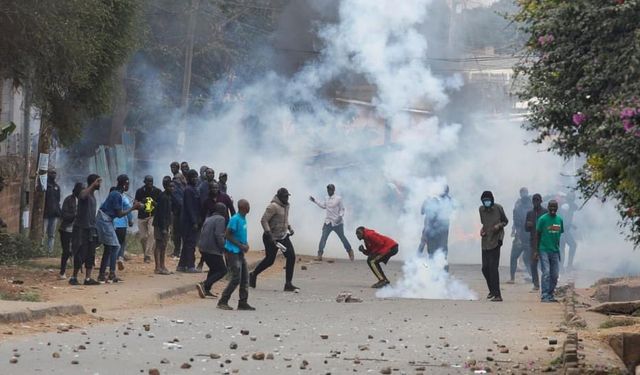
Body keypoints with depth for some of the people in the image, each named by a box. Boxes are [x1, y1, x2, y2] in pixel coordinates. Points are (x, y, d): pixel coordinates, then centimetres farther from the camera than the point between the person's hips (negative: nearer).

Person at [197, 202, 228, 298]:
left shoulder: (208, 219, 18)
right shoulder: (220, 219, -8)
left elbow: (202, 233, 19)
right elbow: (219, 235, -19)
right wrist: (223, 248, -14)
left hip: (203, 248, 9)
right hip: (213, 250, -9)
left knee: (214, 269, 22)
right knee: (222, 270, -2)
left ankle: (207, 290, 13)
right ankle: (204, 285, -18)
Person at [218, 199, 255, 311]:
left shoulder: (243, 219, 10)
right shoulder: (235, 219, -17)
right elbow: (227, 235, -18)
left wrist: (245, 243, 4)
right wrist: (241, 245, -18)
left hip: (240, 252, 9)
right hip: (232, 252, -9)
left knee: (244, 278, 7)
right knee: (236, 279, -10)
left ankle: (243, 303, 12)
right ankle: (223, 302, -3)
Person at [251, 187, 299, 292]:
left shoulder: (286, 206, 9)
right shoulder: (273, 206, -20)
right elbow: (264, 220, -23)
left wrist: (289, 228, 11)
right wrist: (269, 234, -28)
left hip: (283, 236, 8)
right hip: (272, 238, -8)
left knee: (291, 257, -6)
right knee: (270, 260, 1)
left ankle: (288, 284, -1)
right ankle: (253, 275, 28)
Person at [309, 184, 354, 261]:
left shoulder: (338, 198, -10)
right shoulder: (326, 199, 7)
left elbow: (342, 209, -6)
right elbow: (323, 206, 24)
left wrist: (340, 216, -22)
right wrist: (315, 201, 20)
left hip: (337, 223, -4)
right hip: (328, 222, 4)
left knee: (342, 237, 6)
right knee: (323, 238, -7)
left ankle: (350, 250, 25)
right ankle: (320, 253, -5)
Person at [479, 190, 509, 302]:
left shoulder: (498, 208, -6)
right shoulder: (481, 209, 8)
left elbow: (505, 221, 5)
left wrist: (499, 225, -14)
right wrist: (482, 229, 4)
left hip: (495, 241, -6)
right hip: (485, 242, 6)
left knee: (493, 268, -12)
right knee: (485, 268, 8)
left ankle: (497, 295, -11)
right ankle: (492, 291, 28)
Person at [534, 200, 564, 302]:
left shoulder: (559, 220, 8)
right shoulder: (542, 219, -6)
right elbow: (537, 235, -1)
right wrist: (536, 251, -3)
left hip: (555, 251, 5)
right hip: (544, 250, -5)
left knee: (554, 276, 4)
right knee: (546, 273, -12)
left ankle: (550, 295, 13)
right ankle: (545, 296, -12)